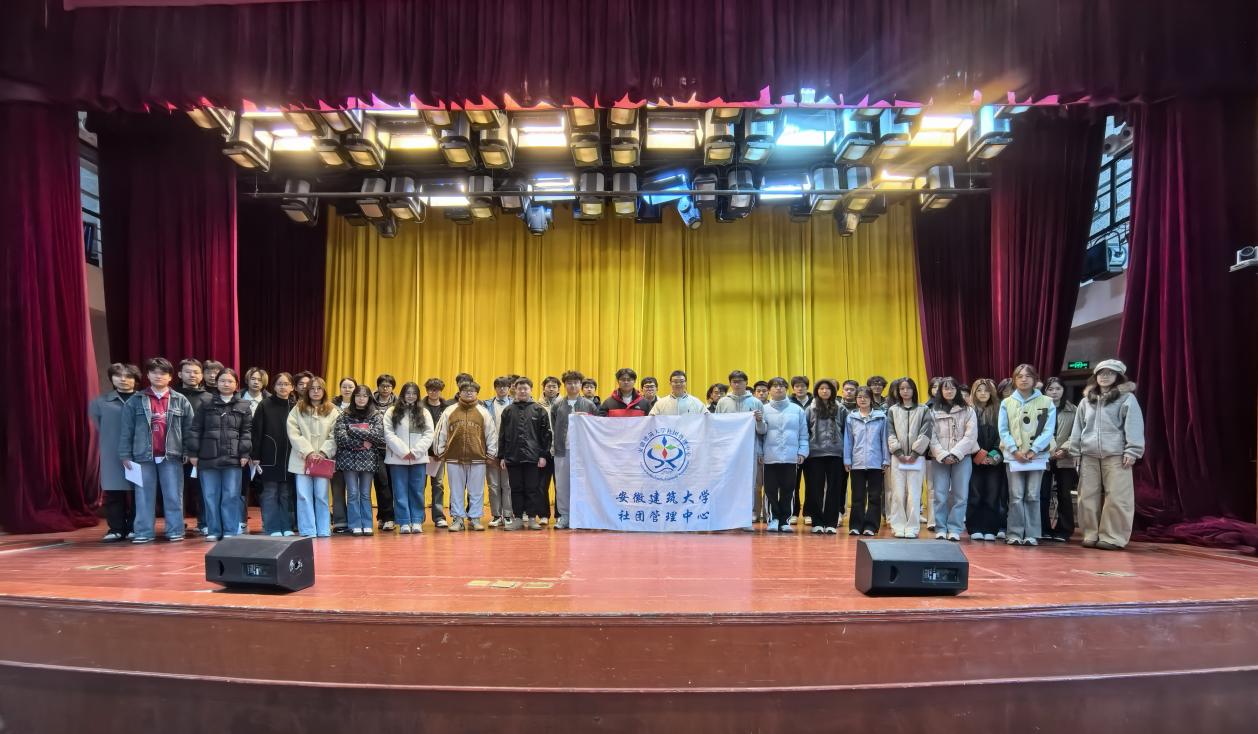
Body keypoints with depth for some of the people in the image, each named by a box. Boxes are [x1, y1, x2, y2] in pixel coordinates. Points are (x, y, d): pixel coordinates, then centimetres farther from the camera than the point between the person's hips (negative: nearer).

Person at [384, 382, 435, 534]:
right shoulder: (391, 412, 4)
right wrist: (403, 451, -13)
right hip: (397, 458, -1)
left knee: (417, 491, 3)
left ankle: (417, 521, 8)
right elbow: (388, 433, -5)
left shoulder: (424, 413, 10)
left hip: (419, 459, 1)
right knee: (400, 492, 0)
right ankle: (404, 522, 5)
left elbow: (429, 435, 2)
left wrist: (415, 451, -10)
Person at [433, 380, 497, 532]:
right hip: (454, 458, 0)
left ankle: (475, 518, 15)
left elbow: (492, 433, 6)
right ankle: (458, 518, 15)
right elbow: (440, 432, 8)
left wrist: (490, 454, 3)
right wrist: (439, 452, 6)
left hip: (477, 458, 0)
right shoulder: (449, 411, 5)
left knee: (476, 491, 5)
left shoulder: (483, 412, 5)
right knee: (456, 490, 6)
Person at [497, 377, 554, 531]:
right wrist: (501, 456, 5)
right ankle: (518, 518, 14)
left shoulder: (539, 410, 4)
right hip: (513, 457, 2)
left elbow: (546, 434, 2)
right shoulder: (508, 410, 9)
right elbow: (502, 435, 10)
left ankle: (532, 518, 8)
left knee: (533, 489, 1)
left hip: (532, 457, -2)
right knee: (516, 489, 7)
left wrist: (543, 455, -4)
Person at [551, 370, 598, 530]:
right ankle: (563, 516, 12)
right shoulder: (557, 405, 8)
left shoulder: (589, 405, 5)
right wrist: (555, 445, 5)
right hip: (562, 450, 1)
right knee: (562, 485, 4)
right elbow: (552, 427, 10)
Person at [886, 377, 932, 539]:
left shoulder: (923, 410, 7)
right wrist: (899, 452, -8)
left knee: (914, 494, -3)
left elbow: (925, 434, -1)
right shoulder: (893, 410, 11)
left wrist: (914, 454, -9)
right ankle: (898, 527, 4)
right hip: (897, 457, 1)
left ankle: (912, 528, 2)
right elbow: (890, 433, 4)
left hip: (916, 457, -1)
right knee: (898, 493, 0)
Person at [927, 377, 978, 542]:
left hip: (962, 458, 0)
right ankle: (940, 528, 5)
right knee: (939, 495, -2)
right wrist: (943, 455, -10)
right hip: (939, 458, 0)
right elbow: (931, 437, 1)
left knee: (960, 495, -2)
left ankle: (955, 529, 3)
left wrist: (954, 454, -11)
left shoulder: (968, 411, 7)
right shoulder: (933, 411, 7)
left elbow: (970, 436, -2)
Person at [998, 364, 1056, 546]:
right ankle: (1014, 534, 2)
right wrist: (1015, 450, -9)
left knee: (1033, 496, 2)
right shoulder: (1006, 403, 7)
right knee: (1016, 496, -1)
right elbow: (1003, 431, 3)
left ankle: (1032, 534, 6)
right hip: (1013, 456, 0)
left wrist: (1032, 450, -11)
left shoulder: (1047, 403, 4)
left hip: (1037, 456, 0)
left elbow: (1048, 431, -2)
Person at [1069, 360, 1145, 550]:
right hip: (1089, 456, 4)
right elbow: (1078, 427, 18)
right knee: (1088, 497, 5)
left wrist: (1132, 451, -13)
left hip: (1116, 455, -4)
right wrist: (1075, 451, 14)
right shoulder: (1087, 400, 16)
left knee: (1116, 498, -6)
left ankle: (1113, 537, 1)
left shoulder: (1127, 398, 2)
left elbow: (1134, 426, -5)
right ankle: (1091, 535, 13)